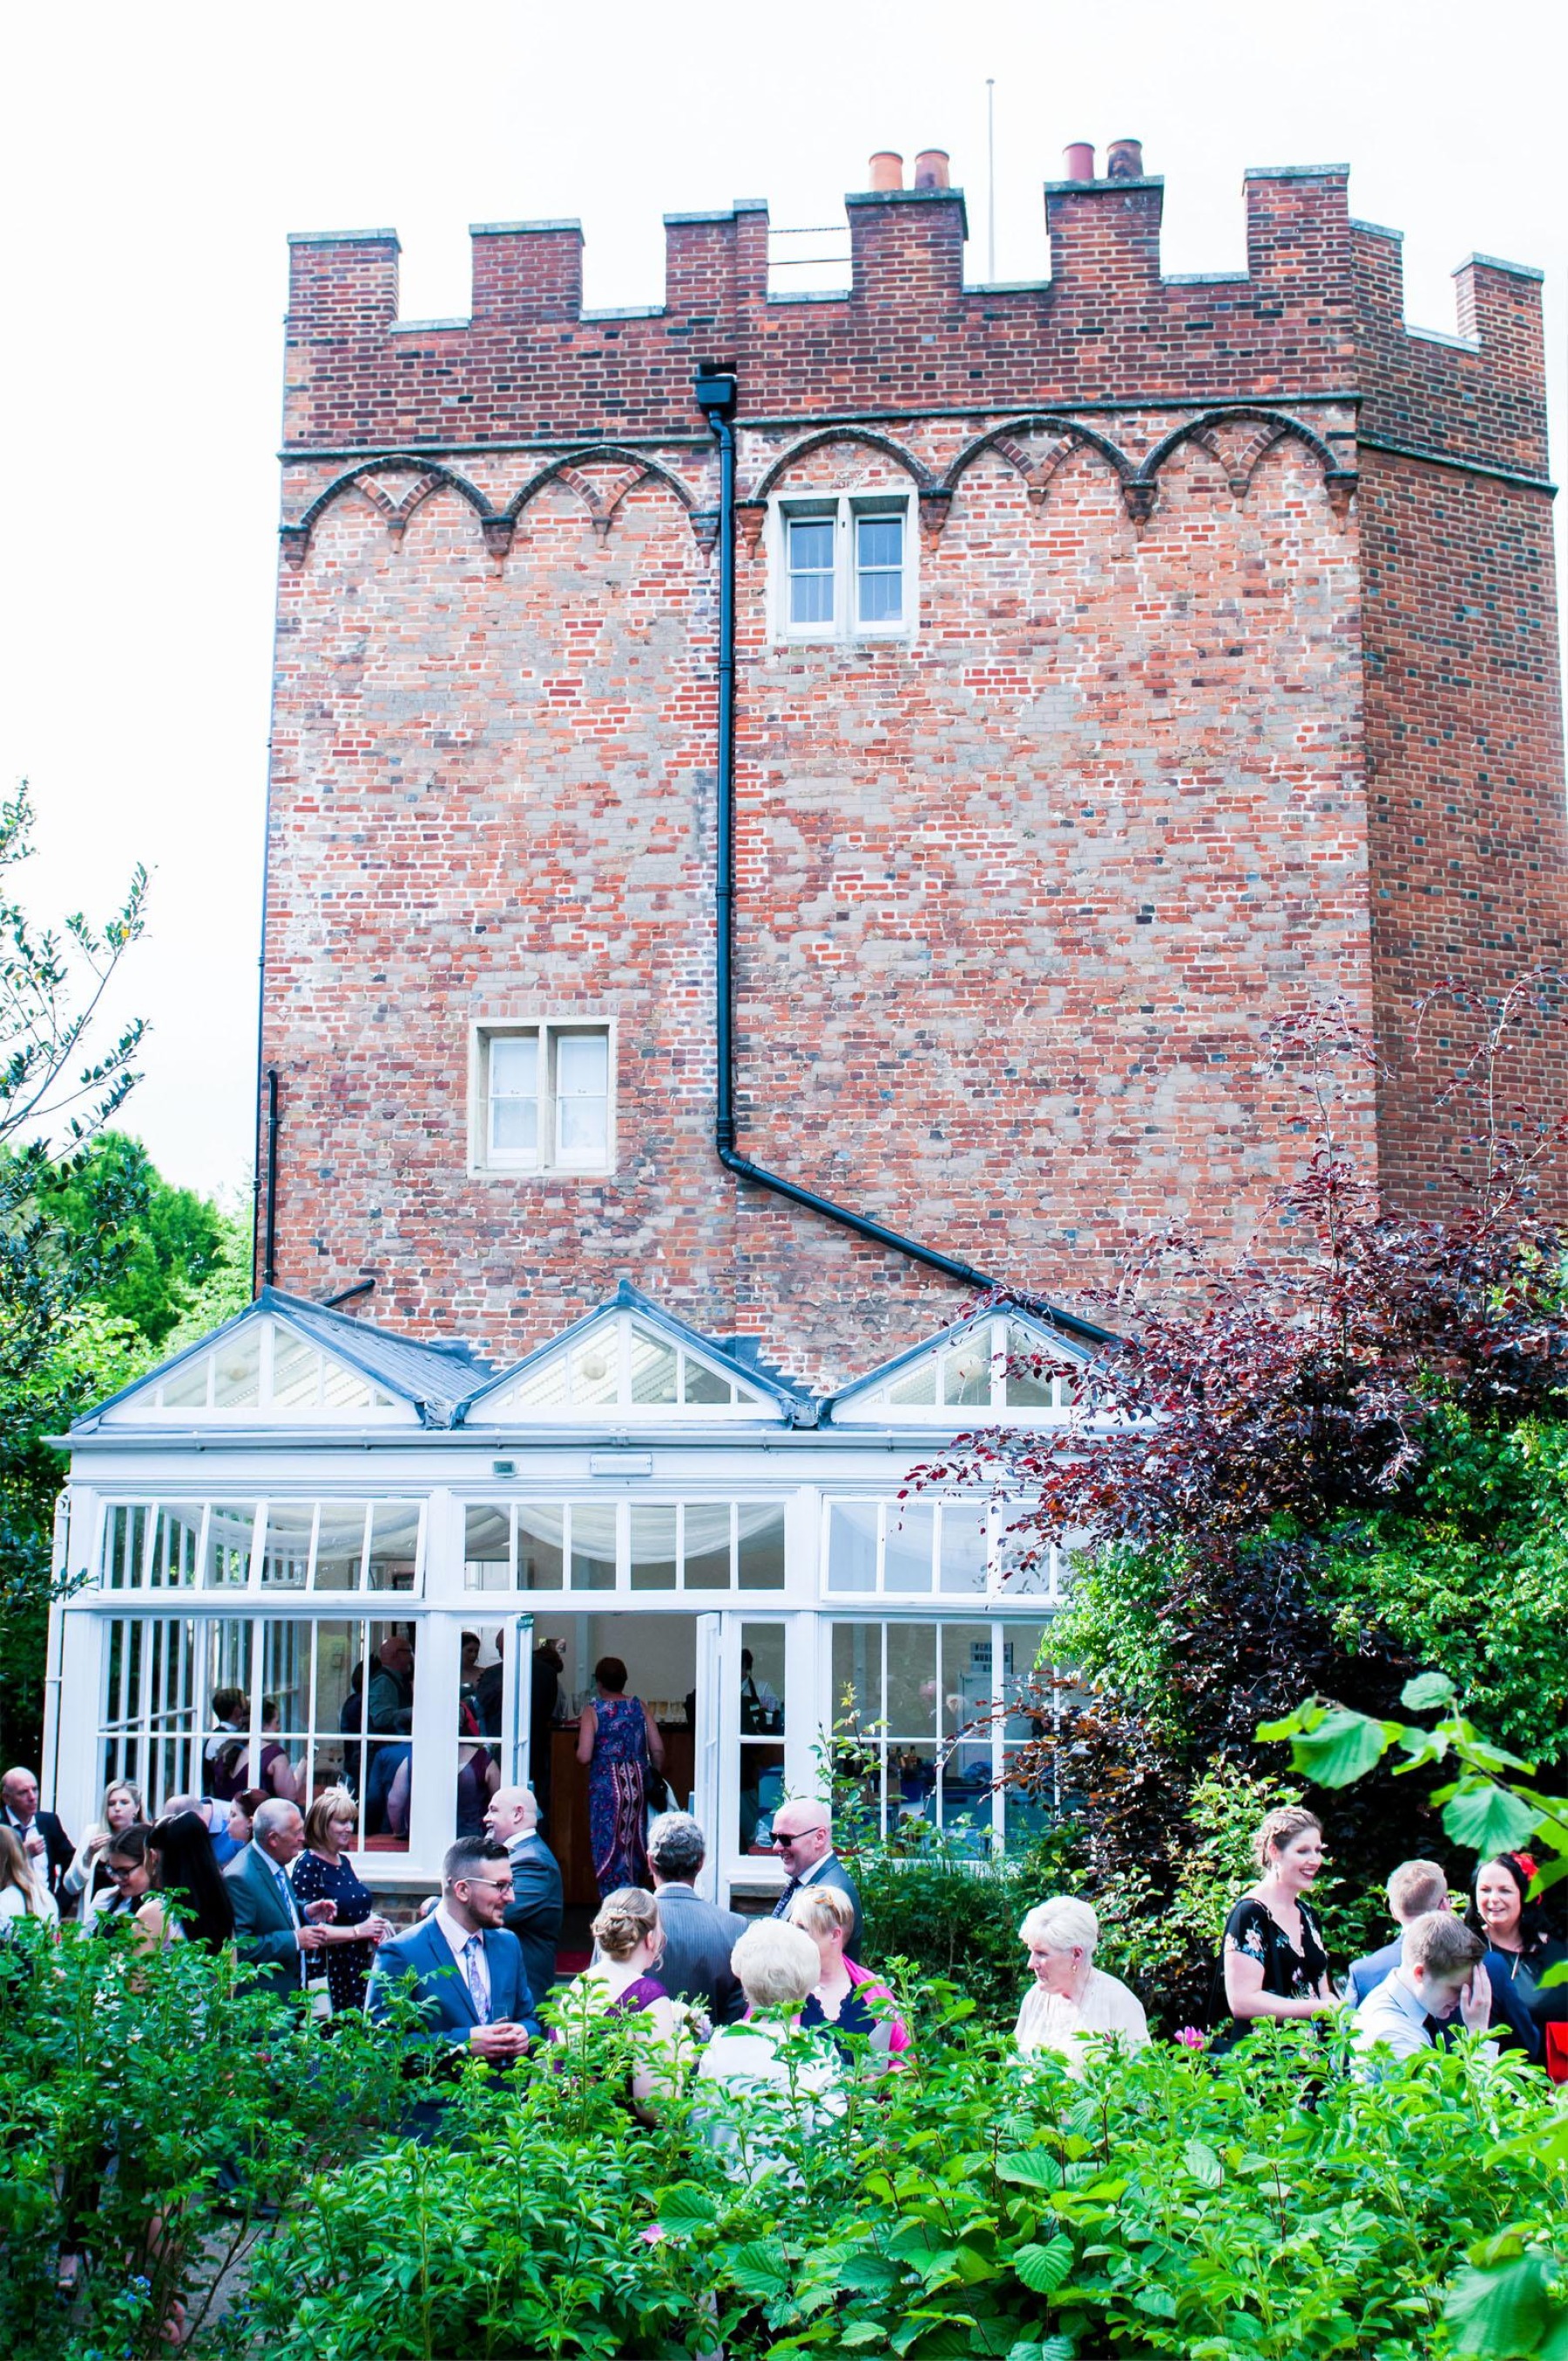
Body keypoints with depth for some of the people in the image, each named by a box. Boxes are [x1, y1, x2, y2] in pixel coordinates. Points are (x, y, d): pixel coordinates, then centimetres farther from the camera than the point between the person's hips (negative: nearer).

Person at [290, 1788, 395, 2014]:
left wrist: (375, 1922, 6)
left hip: (358, 1968, 7)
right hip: (327, 1973, -7)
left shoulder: (344, 1862, 13)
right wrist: (358, 1931, -17)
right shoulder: (307, 1866, -11)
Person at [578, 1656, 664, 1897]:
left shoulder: (592, 1712, -8)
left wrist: (582, 1732, 6)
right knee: (635, 1842, 15)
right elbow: (658, 1749, 0)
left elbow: (584, 1756, -14)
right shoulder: (639, 1707, 2)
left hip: (606, 1785, -4)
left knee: (609, 1843, 3)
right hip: (638, 1784, 4)